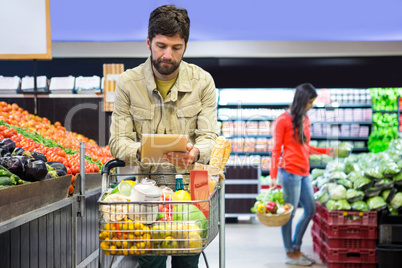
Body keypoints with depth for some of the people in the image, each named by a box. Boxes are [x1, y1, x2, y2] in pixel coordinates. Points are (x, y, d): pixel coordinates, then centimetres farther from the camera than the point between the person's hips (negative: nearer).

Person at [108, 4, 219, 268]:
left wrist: (195, 152, -27)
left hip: (189, 185, 1)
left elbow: (209, 136, -3)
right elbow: (118, 141, -4)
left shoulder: (202, 81, 1)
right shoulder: (128, 82, -2)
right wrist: (141, 151, -27)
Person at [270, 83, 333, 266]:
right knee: (289, 214, 0)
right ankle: (290, 254, 11)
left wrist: (327, 151, 15)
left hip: (304, 173, 8)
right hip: (290, 172, -8)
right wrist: (273, 176, -12)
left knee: (310, 210, 13)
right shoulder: (283, 120, -8)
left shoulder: (305, 119, 14)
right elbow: (276, 150, -7)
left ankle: (296, 248, 25)